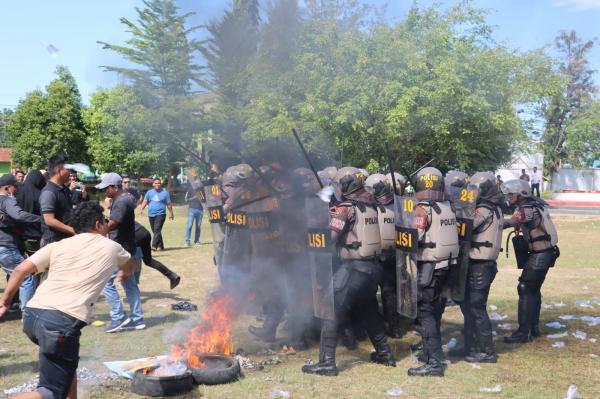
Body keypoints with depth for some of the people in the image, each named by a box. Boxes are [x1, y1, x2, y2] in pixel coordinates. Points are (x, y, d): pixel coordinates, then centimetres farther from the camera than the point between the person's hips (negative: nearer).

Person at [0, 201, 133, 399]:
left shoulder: (58, 245, 18)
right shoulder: (112, 247, 17)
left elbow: (20, 270, 9)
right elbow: (128, 268, 40)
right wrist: (123, 274, 63)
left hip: (31, 313, 6)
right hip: (62, 321, -6)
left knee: (67, 361, 31)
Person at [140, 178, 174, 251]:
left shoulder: (164, 193, 4)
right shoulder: (149, 192, 11)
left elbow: (168, 204, 7)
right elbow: (145, 201, 5)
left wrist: (171, 213, 7)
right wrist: (142, 209, -11)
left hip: (160, 214, -4)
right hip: (151, 215, 4)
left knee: (157, 230, -17)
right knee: (155, 231, 9)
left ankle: (154, 245, -24)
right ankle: (160, 246, 18)